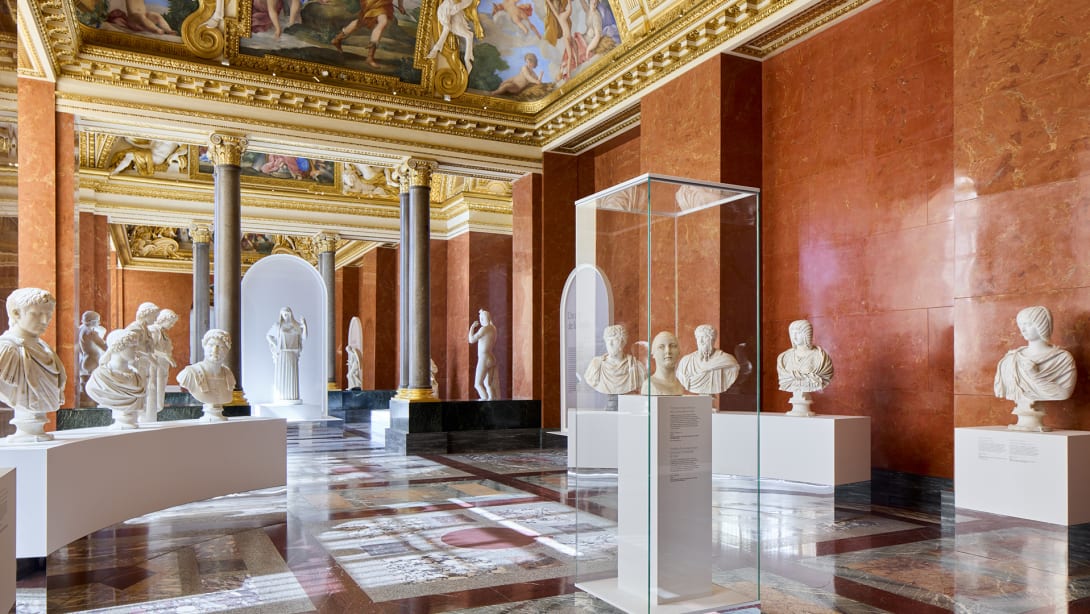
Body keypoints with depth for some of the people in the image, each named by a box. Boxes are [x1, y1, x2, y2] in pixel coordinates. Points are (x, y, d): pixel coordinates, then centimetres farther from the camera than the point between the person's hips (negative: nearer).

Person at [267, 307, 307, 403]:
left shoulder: (296, 325, 8)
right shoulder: (277, 325, 1)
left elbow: (304, 338, 1)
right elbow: (267, 336, 9)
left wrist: (304, 326, -10)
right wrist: (275, 345, -4)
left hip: (292, 354, 3)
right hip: (281, 353, -3)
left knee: (292, 375, 1)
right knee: (280, 375, -4)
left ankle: (292, 397, 5)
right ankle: (280, 398, -1)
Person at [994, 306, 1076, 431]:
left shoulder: (1063, 357, 0)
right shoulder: (1011, 358, 9)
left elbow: (1064, 393, -9)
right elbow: (1001, 390, 6)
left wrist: (1035, 376, -15)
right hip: (1021, 406, 3)